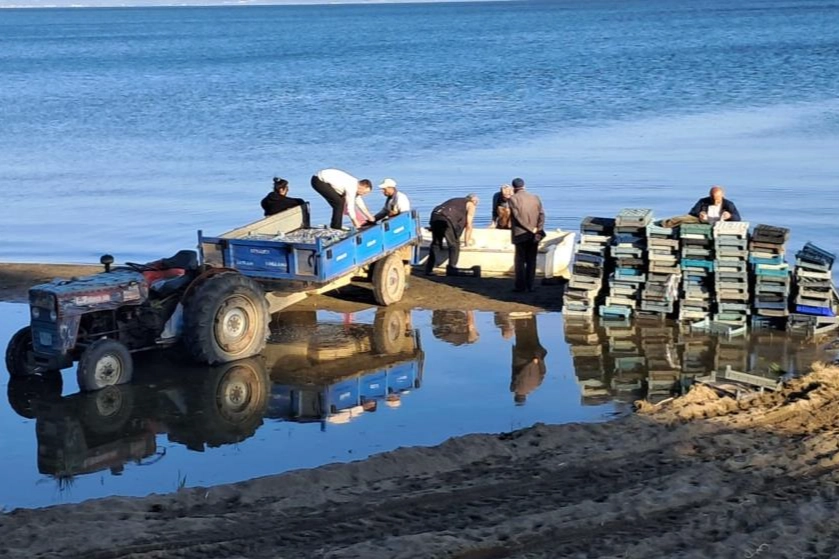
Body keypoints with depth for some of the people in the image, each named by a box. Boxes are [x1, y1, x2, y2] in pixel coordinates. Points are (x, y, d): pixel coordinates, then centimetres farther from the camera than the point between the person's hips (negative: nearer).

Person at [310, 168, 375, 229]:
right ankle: (336, 228, -7)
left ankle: (334, 226, 16)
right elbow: (350, 207, -15)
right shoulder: (351, 188, -20)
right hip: (319, 181, -10)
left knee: (341, 201, 12)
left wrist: (370, 217, 23)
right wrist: (356, 223, -6)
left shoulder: (355, 185, 8)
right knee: (339, 203, -13)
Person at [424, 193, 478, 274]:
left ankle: (429, 269, 13)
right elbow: (468, 224, 12)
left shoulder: (455, 201, 38)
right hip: (447, 219, -7)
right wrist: (467, 239, 23)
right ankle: (452, 267, 4)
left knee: (435, 243, 15)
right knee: (454, 244, 7)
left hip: (435, 216, 7)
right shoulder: (470, 205, 19)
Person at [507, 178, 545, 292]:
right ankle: (530, 285, 8)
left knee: (520, 261, 3)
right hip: (534, 235, 4)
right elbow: (541, 214, 0)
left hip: (521, 234, -4)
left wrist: (531, 229, -11)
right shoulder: (535, 197, 8)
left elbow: (518, 217, -13)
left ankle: (520, 286, 1)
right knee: (531, 261, 9)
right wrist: (538, 229, -7)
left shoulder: (513, 198, -6)